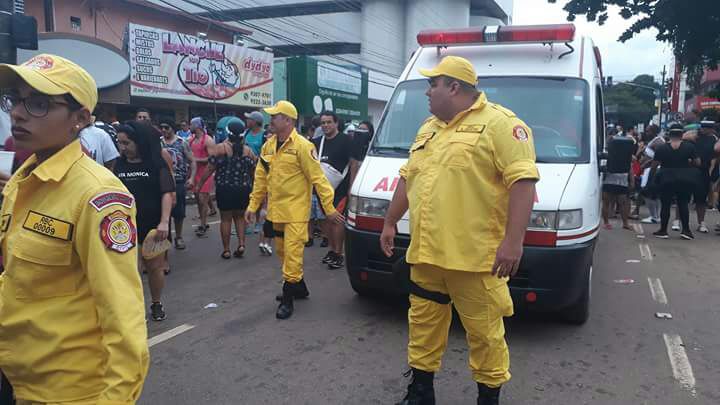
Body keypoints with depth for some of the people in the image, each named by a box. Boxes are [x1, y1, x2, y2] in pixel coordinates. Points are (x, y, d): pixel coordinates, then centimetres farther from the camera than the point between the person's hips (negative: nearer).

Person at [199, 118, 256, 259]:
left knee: (226, 218, 8)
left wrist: (199, 183, 3)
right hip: (243, 189, 3)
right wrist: (251, 187, 23)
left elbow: (210, 168, -7)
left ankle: (226, 250, 12)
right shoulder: (248, 150, 0)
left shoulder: (221, 148, -8)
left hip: (225, 188, -2)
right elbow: (254, 172, 6)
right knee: (239, 216, 19)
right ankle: (241, 244, 6)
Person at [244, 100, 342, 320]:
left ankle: (287, 299, 5)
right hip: (276, 211, 8)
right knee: (283, 252, 18)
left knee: (292, 253, -6)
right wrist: (253, 205, 12)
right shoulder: (268, 146, 8)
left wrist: (329, 208, -14)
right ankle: (300, 287, 35)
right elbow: (261, 178, 13)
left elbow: (318, 178, -13)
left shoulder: (302, 146, -13)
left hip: (296, 212, -8)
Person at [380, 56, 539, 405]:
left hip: (474, 256, -7)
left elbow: (523, 181, -16)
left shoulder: (500, 124, -8)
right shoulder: (429, 128, 18)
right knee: (423, 324, 16)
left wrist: (512, 241, -23)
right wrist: (390, 223, 23)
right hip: (426, 252, 8)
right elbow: (407, 178, 24)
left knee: (484, 332, 4)